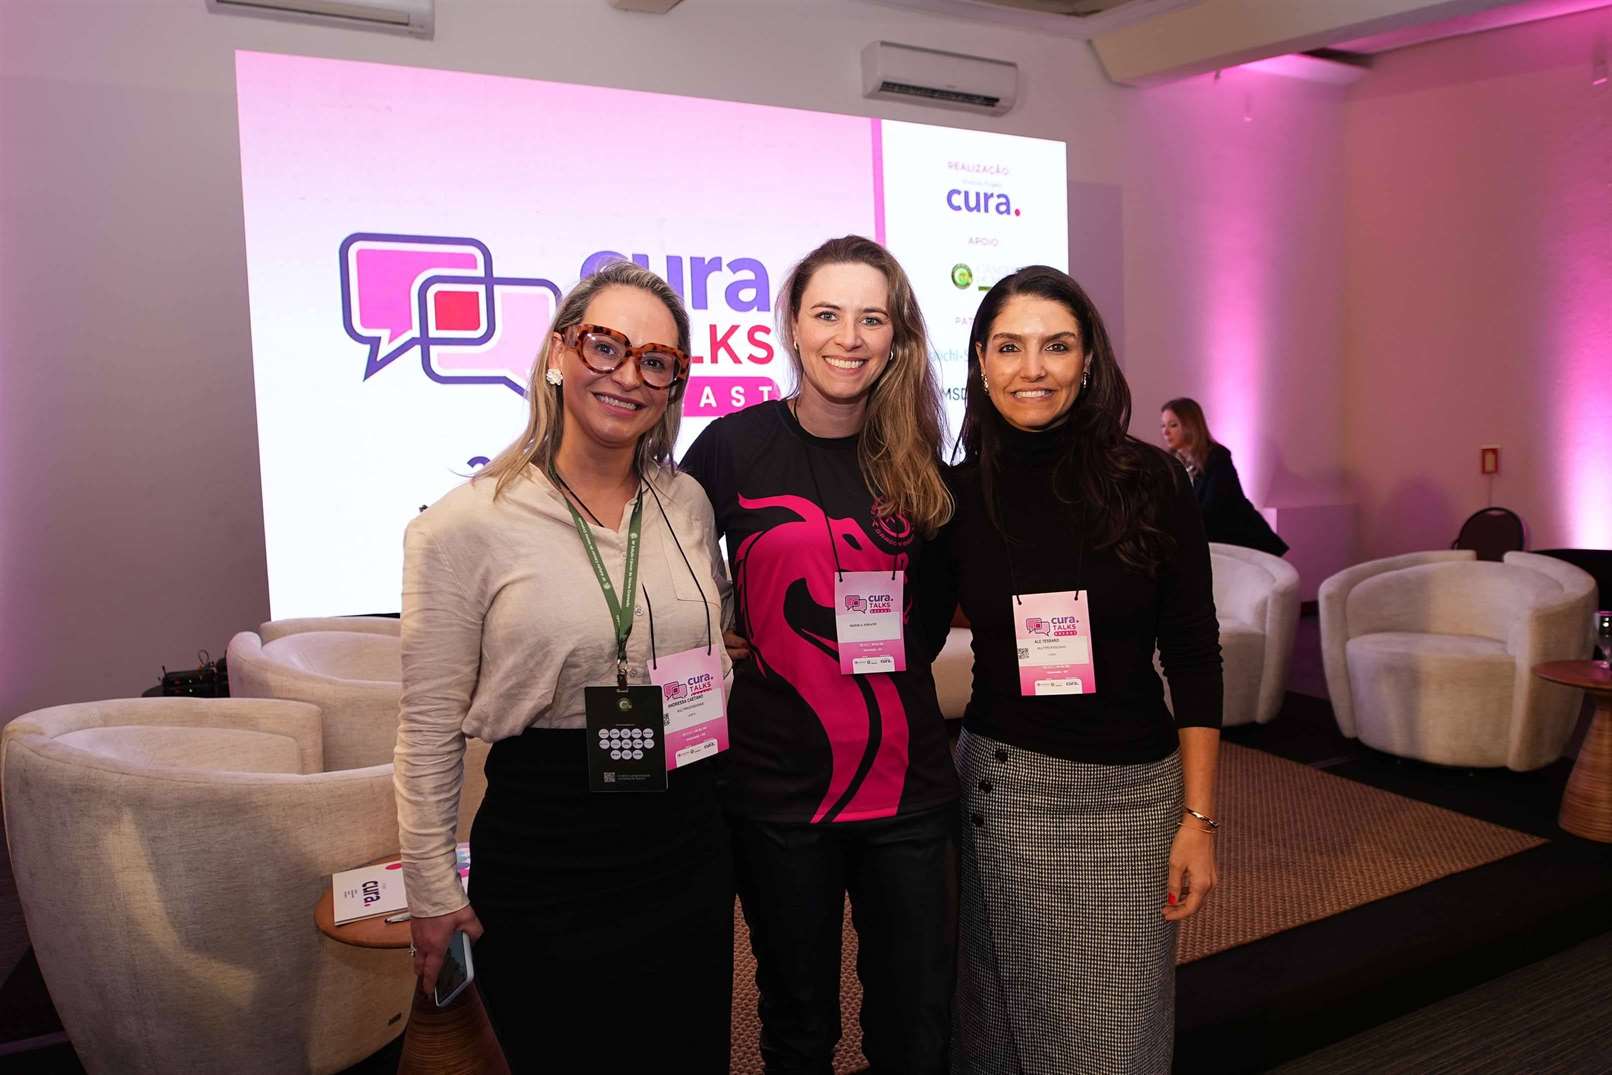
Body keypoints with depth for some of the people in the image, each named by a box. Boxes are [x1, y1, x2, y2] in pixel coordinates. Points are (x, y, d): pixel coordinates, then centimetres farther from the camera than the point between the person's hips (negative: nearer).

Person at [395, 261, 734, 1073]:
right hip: (541, 862, -4)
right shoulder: (464, 527, -12)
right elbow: (430, 727, -8)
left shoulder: (686, 503, 1)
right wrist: (432, 894, -4)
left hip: (687, 845, 5)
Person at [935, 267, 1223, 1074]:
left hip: (1136, 790, 0)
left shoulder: (1148, 481, -5)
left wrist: (1198, 817, -3)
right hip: (1008, 785, 0)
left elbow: (1193, 658, -2)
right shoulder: (957, 493, -3)